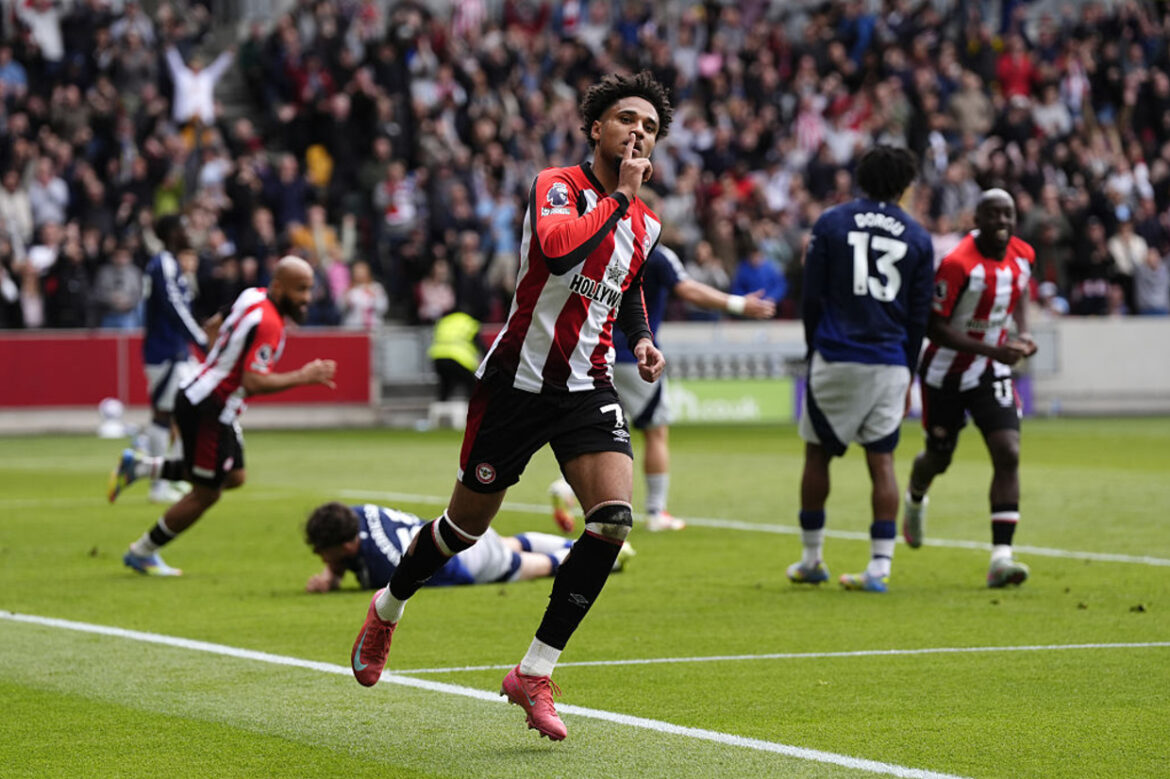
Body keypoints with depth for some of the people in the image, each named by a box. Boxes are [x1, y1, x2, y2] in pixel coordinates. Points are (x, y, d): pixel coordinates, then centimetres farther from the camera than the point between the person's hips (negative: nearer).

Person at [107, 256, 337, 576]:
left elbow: (215, 326, 20)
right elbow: (254, 382, -29)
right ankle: (142, 553, 17)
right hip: (208, 410, -10)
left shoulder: (253, 296, 5)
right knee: (206, 494, 3)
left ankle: (140, 466, 20)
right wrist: (302, 377, -23)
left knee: (233, 476, 20)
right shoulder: (268, 324, -24)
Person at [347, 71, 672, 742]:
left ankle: (535, 673, -8)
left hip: (589, 388, 5)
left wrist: (643, 337, 10)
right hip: (518, 381, -4)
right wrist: (617, 196, -25)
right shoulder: (557, 186, -13)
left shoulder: (645, 223, 7)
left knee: (614, 519, -18)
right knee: (467, 525, 9)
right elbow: (557, 250, -35)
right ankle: (388, 609, 41)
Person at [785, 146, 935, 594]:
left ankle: (811, 559, 18)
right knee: (881, 461, 3)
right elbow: (919, 316, 9)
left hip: (836, 359, -1)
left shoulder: (830, 224, 1)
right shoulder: (917, 238, 6)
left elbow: (811, 299, 2)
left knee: (818, 454, 11)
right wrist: (908, 375, 17)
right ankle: (879, 567, -2)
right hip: (890, 363, 2)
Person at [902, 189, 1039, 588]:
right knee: (939, 457, 14)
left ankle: (1000, 557, -17)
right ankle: (916, 499, 53)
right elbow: (933, 327, -23)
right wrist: (992, 350, -30)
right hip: (947, 373, -4)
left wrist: (1022, 333, -1)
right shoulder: (958, 265, -26)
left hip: (991, 374, 4)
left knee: (1008, 455, -14)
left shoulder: (1022, 255, -5)